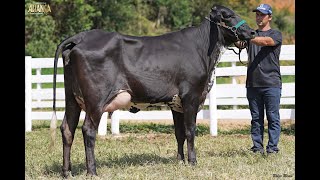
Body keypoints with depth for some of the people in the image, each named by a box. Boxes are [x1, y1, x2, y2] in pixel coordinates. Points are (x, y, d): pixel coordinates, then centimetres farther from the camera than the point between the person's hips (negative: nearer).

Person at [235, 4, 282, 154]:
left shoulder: (276, 35, 4)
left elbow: (266, 41, -18)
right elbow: (240, 44, -2)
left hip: (271, 84, -4)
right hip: (253, 83, 4)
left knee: (273, 117, -3)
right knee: (256, 118, 5)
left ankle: (272, 147, -2)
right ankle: (257, 147, 7)